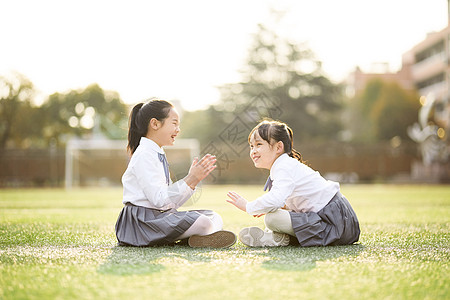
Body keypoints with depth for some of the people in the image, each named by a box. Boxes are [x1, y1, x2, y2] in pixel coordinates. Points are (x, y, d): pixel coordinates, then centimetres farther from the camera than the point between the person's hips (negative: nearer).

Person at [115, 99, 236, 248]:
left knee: (215, 217, 1)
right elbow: (159, 199, -22)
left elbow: (172, 201, 16)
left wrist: (193, 178, 6)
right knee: (202, 222, -28)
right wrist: (191, 180, -19)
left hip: (161, 216, 10)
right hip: (143, 223, -10)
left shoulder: (158, 155, 19)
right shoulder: (144, 155, -13)